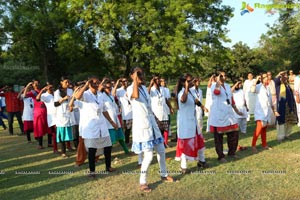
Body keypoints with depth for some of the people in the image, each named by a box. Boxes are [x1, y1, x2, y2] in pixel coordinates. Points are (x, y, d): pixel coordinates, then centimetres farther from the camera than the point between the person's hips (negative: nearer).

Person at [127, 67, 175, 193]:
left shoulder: (144, 87, 13)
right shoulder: (130, 89, -13)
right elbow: (135, 95, -39)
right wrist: (135, 79, -30)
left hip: (152, 123, 8)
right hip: (141, 125, -8)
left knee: (161, 150, 16)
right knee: (149, 155, -8)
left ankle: (164, 175, 36)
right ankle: (142, 182, 10)